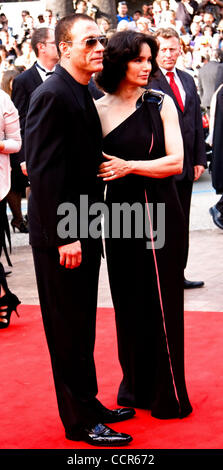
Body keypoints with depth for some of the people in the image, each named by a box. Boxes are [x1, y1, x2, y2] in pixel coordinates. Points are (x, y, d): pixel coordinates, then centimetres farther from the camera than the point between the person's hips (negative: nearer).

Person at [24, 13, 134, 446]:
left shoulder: (83, 94, 12)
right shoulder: (51, 95, -17)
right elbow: (44, 172, -22)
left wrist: (88, 230, 11)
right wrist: (64, 237, -23)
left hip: (82, 232, 9)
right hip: (61, 237, -9)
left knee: (82, 326, 18)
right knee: (69, 329, 2)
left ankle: (88, 405, 30)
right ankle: (79, 423, 13)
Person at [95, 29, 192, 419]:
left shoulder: (161, 104, -1)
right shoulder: (99, 110, 1)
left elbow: (176, 161, -7)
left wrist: (130, 166, -17)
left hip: (159, 211, -1)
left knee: (161, 302, 2)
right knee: (128, 300, 10)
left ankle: (168, 394, 14)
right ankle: (136, 386, 26)